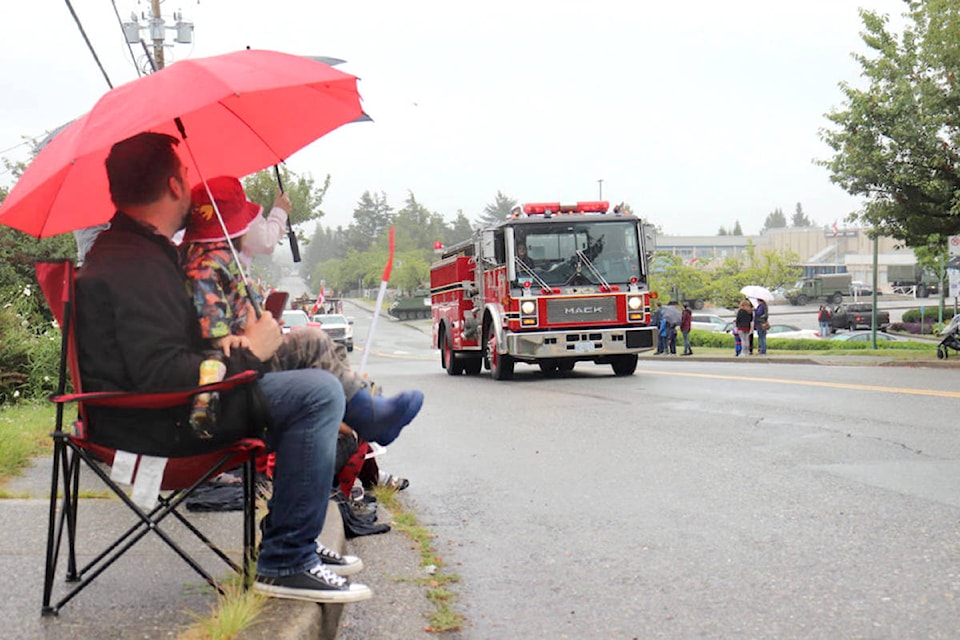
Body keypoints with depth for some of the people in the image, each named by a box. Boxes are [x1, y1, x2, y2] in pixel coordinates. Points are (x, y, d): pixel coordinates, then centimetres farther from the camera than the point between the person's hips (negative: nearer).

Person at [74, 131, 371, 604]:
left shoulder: (123, 248, 16)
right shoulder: (133, 267, -20)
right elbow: (162, 375, -29)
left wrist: (226, 348, 4)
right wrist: (247, 354, -16)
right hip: (152, 427, -12)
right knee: (319, 392, -20)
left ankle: (287, 540, 22)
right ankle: (285, 563, -14)